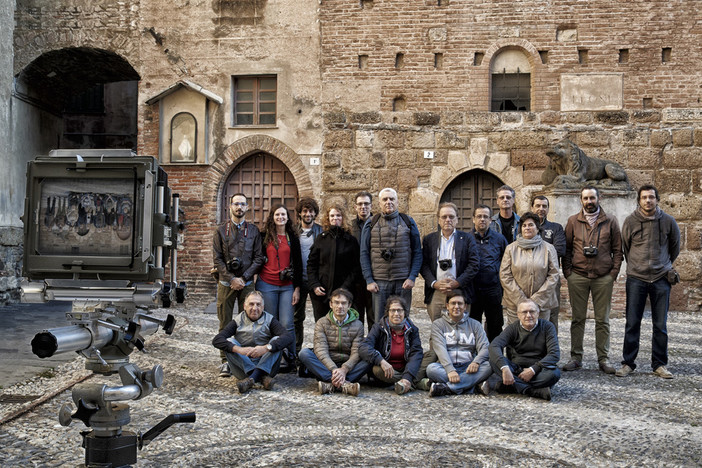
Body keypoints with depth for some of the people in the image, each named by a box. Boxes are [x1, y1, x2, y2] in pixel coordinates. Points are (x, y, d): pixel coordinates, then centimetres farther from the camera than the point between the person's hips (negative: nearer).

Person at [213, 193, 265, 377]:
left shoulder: (253, 230, 6)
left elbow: (258, 258, 2)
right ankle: (226, 361, 8)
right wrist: (231, 279, -10)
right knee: (225, 323, 2)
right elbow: (217, 259, 0)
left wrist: (244, 278, -9)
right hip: (226, 283, 0)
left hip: (246, 283, 0)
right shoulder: (221, 230, 5)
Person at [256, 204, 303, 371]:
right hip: (267, 284, 0)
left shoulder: (293, 238, 9)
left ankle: (290, 361, 3)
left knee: (287, 324, -6)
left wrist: (297, 288, 3)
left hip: (287, 286, 0)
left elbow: (298, 264, 9)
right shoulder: (264, 236, 7)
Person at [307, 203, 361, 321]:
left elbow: (356, 267, 1)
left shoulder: (351, 240, 4)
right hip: (320, 293, 2)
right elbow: (311, 264, 10)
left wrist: (346, 288, -10)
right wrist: (314, 285, -3)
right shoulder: (321, 238, 9)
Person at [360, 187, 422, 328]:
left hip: (403, 282, 1)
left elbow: (417, 252, 6)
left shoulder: (408, 222, 8)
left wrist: (412, 277, -5)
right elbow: (364, 253, 5)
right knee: (378, 322, 0)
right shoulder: (370, 224, 7)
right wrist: (369, 280, -4)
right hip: (379, 282, 0)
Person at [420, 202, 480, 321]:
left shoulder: (467, 239, 10)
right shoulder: (429, 239, 14)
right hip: (435, 293, 1)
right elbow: (424, 265, 7)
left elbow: (474, 264, 1)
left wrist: (457, 283, -9)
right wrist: (434, 283, -9)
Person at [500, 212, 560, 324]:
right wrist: (521, 300, -8)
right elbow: (504, 276, 2)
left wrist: (536, 300, -7)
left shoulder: (548, 248, 7)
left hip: (542, 304, 0)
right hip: (515, 304, 0)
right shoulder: (511, 248, 7)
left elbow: (554, 275, 1)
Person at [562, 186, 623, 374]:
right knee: (578, 318, 4)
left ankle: (604, 359, 10)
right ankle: (576, 357, 11)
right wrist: (567, 272, -1)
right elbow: (566, 248, 8)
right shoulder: (573, 221, 7)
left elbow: (617, 249, 7)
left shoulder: (610, 221, 7)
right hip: (577, 276, 0)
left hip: (603, 277, 0)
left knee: (603, 320, 4)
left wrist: (614, 272, -2)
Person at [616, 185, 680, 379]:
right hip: (636, 279, -1)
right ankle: (628, 363, 10)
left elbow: (675, 247, 17)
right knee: (632, 324, 0)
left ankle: (659, 364, 16)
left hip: (661, 279, 1)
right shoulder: (630, 221, -2)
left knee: (660, 325, 5)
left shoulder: (668, 221, 1)